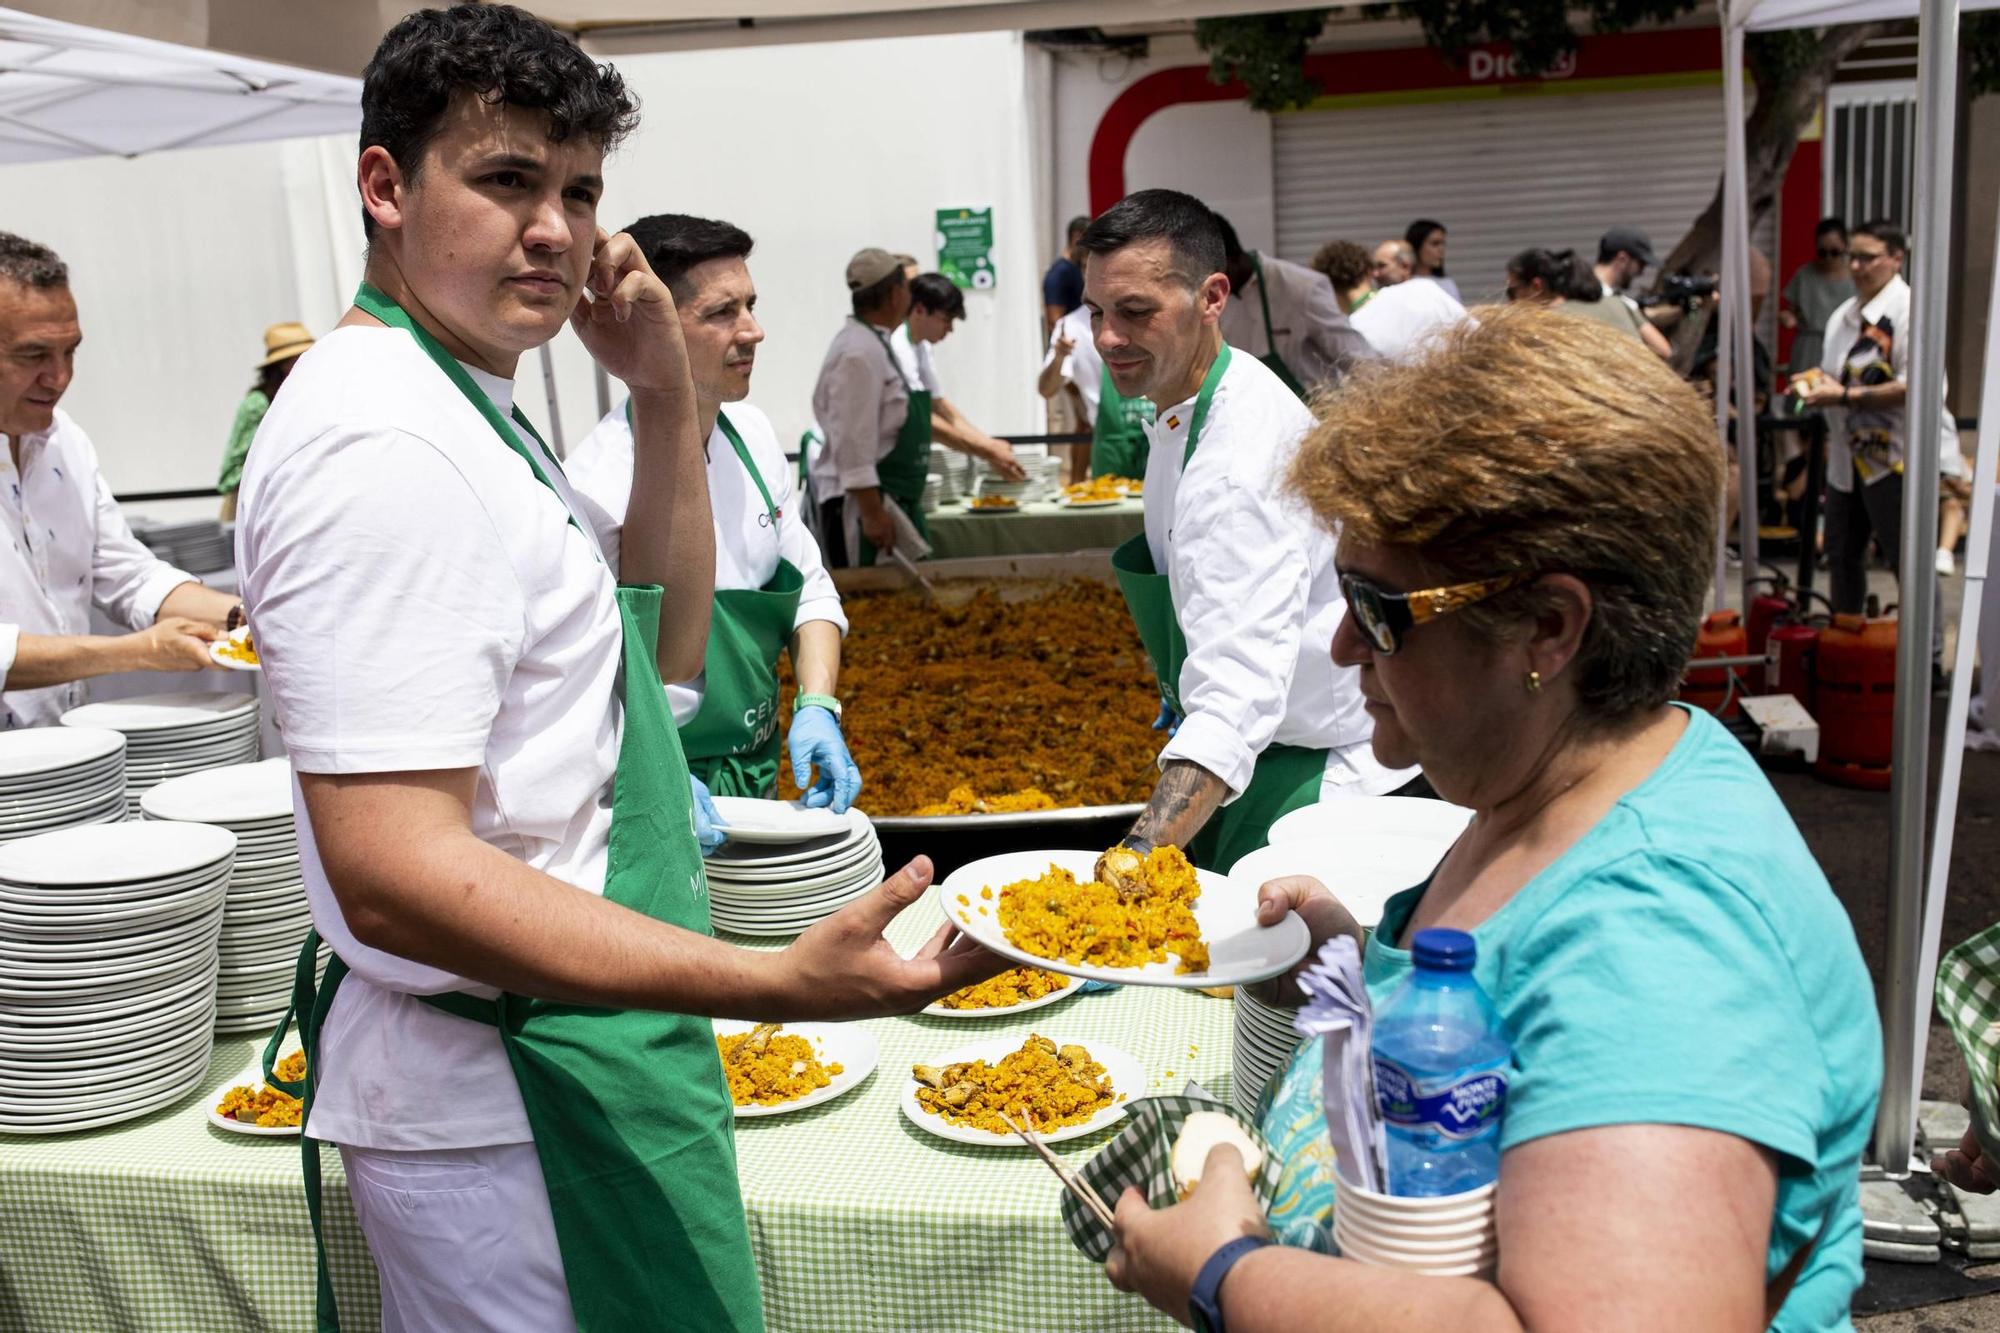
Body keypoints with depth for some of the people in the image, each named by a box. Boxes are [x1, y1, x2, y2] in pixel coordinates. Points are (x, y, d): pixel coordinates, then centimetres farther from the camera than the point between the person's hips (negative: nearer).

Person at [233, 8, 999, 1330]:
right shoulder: (383, 445, -23)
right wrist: (777, 984, -36)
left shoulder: (467, 405, 10)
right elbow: (394, 874, -30)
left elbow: (660, 647, 13)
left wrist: (665, 395, 1)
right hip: (510, 1107, -10)